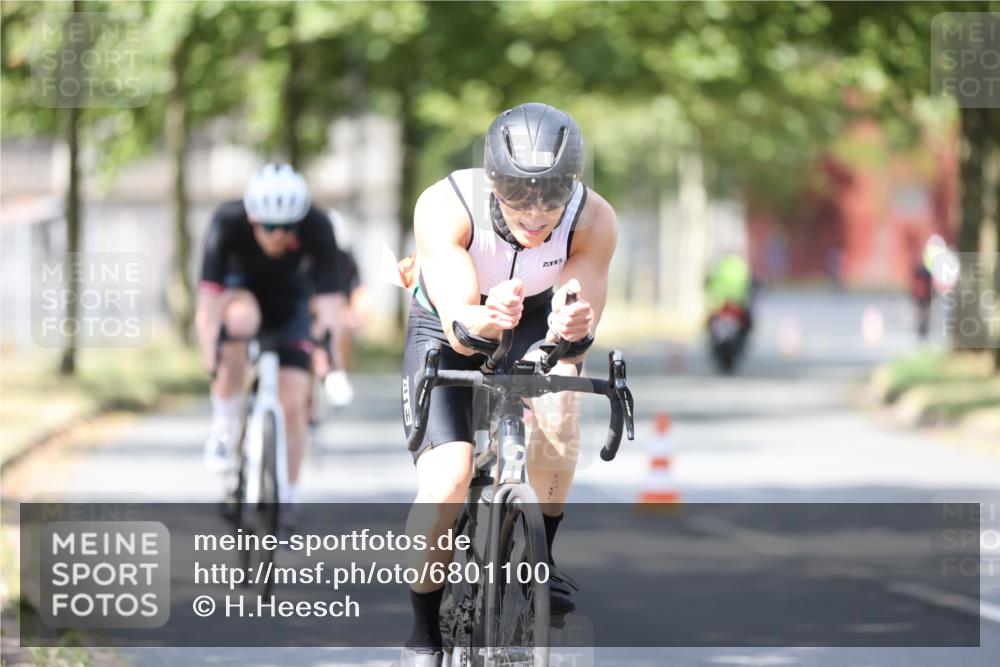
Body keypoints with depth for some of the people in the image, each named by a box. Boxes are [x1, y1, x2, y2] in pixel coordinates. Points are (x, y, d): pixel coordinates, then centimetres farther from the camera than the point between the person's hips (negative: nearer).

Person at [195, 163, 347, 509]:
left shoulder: (317, 228, -31)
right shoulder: (228, 222, -33)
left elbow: (329, 298, -36)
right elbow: (209, 294, -39)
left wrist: (327, 345, -54)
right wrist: (209, 352, -53)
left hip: (289, 302, 1)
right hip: (239, 288, -1)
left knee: (293, 402, -12)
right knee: (241, 318, -39)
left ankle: (288, 497, 6)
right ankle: (224, 422, -23)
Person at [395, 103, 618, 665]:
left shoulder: (594, 222, -29)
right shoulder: (445, 208, -35)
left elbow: (582, 315, -31)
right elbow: (458, 326, -40)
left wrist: (574, 328, -54)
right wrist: (483, 320, -63)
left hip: (536, 326, 2)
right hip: (447, 332, -1)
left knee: (557, 406, -32)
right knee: (448, 481, -21)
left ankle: (539, 556, -8)